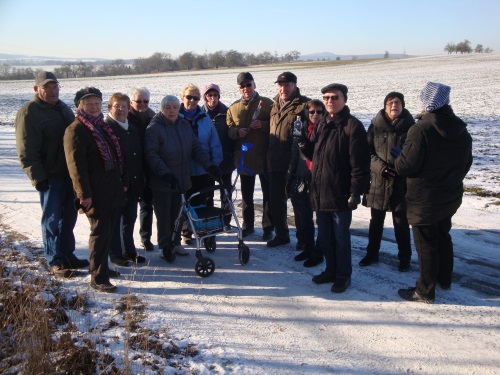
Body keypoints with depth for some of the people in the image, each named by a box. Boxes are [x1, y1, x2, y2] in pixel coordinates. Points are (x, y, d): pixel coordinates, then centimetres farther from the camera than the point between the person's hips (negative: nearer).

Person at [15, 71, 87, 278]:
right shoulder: (29, 112, -10)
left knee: (69, 217, 14)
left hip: (70, 173, 7)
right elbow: (26, 151, -15)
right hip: (50, 176, -7)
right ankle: (55, 261, 13)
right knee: (52, 219, 2)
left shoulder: (63, 108, 14)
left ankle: (67, 255, 26)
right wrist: (38, 178, -19)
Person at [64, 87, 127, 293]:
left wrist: (123, 181, 19)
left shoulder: (104, 127, 18)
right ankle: (97, 277, 2)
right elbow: (76, 165, -16)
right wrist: (84, 194, -20)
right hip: (95, 194, -8)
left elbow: (117, 157, 23)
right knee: (100, 232, -6)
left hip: (112, 190, 8)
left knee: (108, 230, 15)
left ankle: (102, 267, 29)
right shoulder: (75, 131, -9)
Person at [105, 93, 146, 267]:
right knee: (115, 220, 4)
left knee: (130, 219, 16)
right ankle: (116, 254, 15)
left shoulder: (133, 129, 15)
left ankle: (129, 251, 28)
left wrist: (140, 182, 11)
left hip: (133, 185, 7)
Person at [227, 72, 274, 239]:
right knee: (246, 194, 13)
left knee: (268, 193, 4)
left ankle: (268, 227, 14)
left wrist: (263, 125, -19)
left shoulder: (267, 103, -2)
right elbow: (229, 130, 8)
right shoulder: (233, 108, 8)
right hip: (243, 157, 3)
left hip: (264, 156, -3)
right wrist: (237, 131, -13)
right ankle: (248, 225, 27)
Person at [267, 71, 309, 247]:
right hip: (276, 162, 7)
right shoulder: (274, 104, 13)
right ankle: (281, 234, 28)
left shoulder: (304, 105, -8)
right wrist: (269, 157, 15)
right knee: (275, 200, 13)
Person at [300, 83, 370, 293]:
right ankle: (331, 270, 33)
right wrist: (303, 141, 0)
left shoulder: (352, 126, -12)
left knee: (341, 237, 5)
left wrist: (356, 193, -19)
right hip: (320, 193, 7)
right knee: (324, 236, 17)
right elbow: (313, 155, 19)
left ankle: (343, 276, 21)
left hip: (340, 195, -7)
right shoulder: (322, 126, 13)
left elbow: (360, 164, -16)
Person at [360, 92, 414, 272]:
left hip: (401, 182, -2)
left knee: (401, 222, 8)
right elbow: (368, 151, 0)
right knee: (376, 220, 15)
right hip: (378, 181, 2)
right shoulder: (375, 125, 0)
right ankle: (372, 254, 30)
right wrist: (380, 166, -14)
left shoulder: (410, 126, -3)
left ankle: (404, 258, 23)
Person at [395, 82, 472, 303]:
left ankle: (425, 291, 14)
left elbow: (405, 166, -25)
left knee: (426, 243, 3)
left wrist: (398, 156, -3)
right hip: (451, 196, 8)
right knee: (443, 235, 24)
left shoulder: (421, 129, -23)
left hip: (424, 199, -7)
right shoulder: (461, 130, 3)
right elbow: (466, 164, 13)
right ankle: (444, 279, 39)